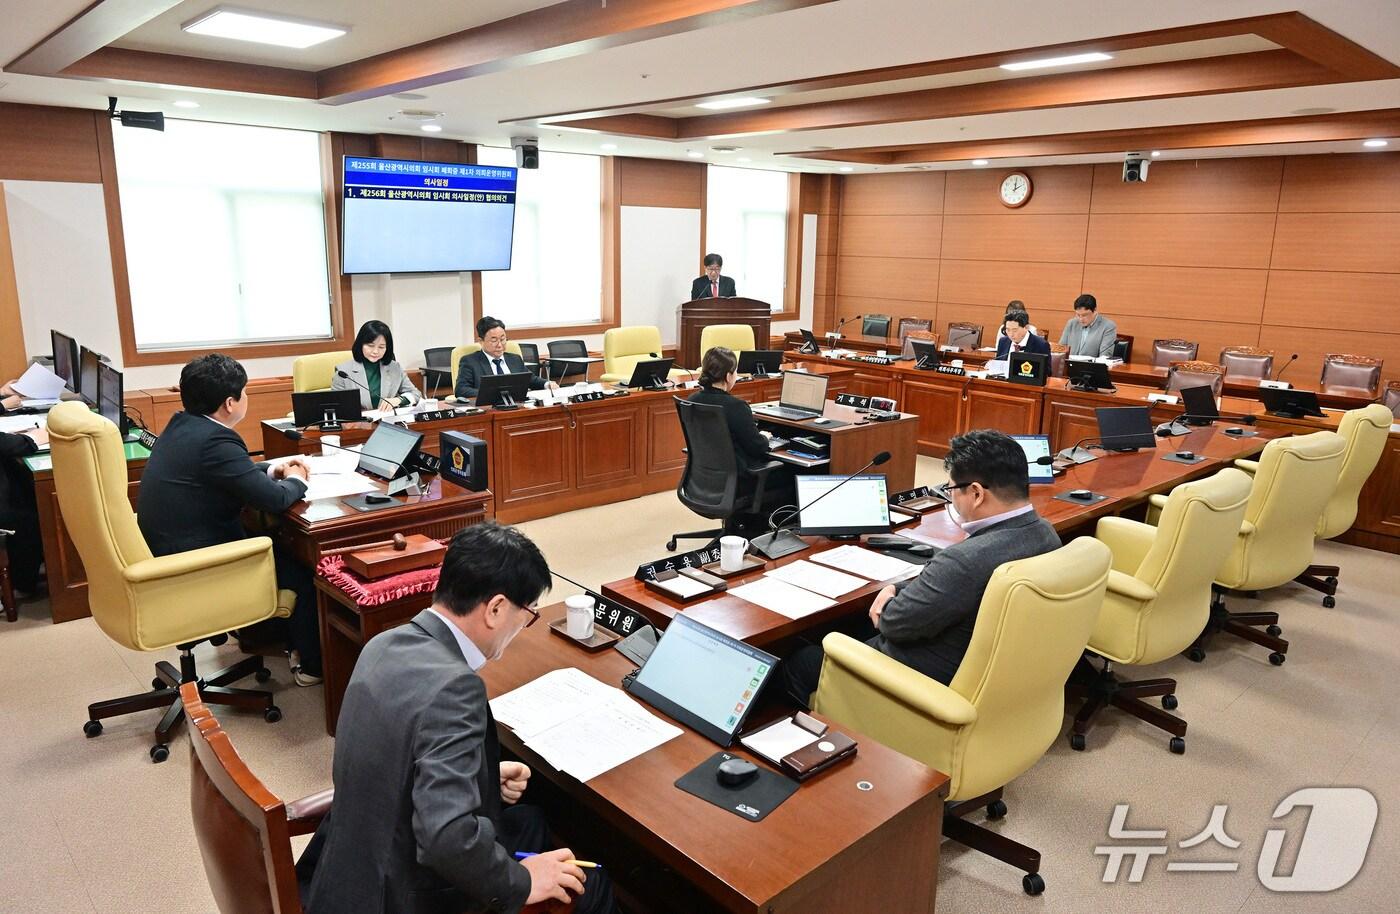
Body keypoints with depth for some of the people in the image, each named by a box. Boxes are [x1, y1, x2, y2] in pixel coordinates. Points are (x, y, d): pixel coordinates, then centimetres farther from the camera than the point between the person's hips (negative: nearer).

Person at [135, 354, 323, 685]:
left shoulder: (181, 425, 4)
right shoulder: (215, 440, -25)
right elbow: (274, 500, -22)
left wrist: (270, 469, 8)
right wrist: (295, 481, -2)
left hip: (165, 554, 9)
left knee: (278, 547, 23)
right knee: (301, 566, 5)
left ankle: (261, 630, 35)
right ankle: (312, 663, 19)